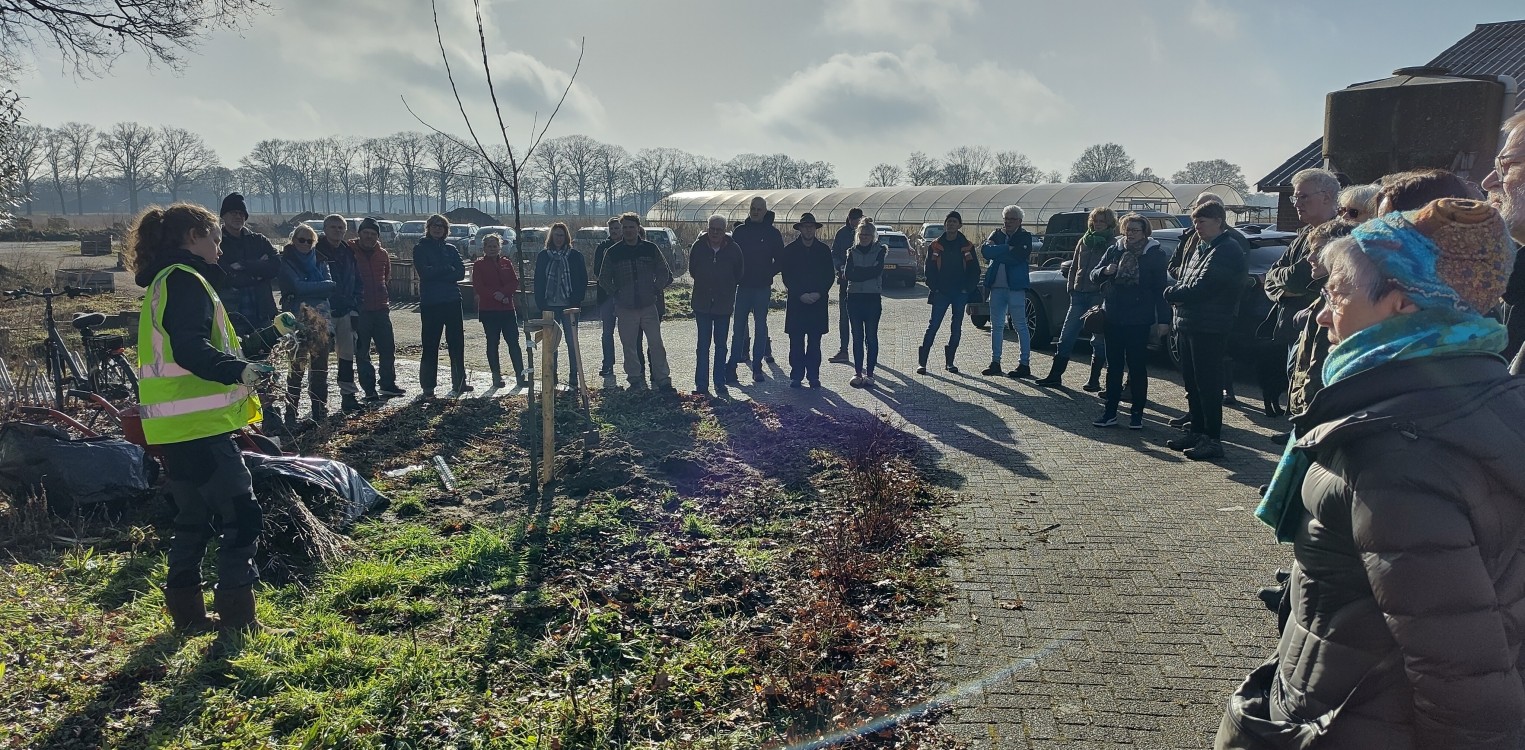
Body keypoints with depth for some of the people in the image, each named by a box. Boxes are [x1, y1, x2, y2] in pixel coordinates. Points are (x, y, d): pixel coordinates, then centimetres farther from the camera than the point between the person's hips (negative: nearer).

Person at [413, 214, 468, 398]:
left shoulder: (450, 249, 13)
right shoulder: (420, 248, 4)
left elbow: (461, 272, 0)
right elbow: (424, 272, -11)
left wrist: (435, 273, -10)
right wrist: (447, 269, -6)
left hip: (452, 301, 3)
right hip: (430, 303, -3)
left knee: (457, 343, 4)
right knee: (430, 345, -1)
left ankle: (459, 382, 13)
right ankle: (428, 387, 6)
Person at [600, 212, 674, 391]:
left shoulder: (650, 249, 3)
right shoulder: (613, 252, 3)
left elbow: (664, 272, 12)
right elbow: (604, 279, 11)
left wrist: (655, 289, 2)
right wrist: (615, 295, 2)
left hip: (649, 306, -1)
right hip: (625, 308, 1)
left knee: (656, 343, -3)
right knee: (629, 346, 6)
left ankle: (662, 379, 3)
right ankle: (635, 379, 15)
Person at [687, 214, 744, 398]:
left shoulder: (733, 249, -7)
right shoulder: (698, 247, -5)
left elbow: (738, 276, 6)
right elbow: (692, 271, 10)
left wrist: (726, 288, 8)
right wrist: (705, 285, 10)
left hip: (724, 304, 0)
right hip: (702, 304, 0)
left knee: (721, 345, 9)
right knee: (703, 345, 3)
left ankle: (720, 383, 16)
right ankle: (701, 385, 7)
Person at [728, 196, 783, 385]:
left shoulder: (772, 233, 2)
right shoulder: (739, 231, 5)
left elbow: (780, 259, 5)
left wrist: (769, 274, -5)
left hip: (763, 288, 0)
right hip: (743, 286, 0)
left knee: (761, 327, 5)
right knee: (739, 327, 0)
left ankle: (757, 367, 11)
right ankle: (732, 367, 2)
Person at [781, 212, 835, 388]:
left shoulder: (824, 250, 6)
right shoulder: (789, 250, 3)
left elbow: (830, 275, 5)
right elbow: (786, 276, 1)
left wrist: (818, 293, -8)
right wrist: (800, 295, -10)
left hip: (818, 301, 1)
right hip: (796, 301, -1)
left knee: (815, 342, 3)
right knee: (796, 342, 0)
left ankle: (813, 376, 9)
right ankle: (796, 376, 7)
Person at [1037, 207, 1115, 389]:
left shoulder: (1113, 244, -2)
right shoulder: (1084, 241, 13)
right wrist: (1071, 287, 5)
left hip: (1099, 296, -5)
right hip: (1080, 294, 5)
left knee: (1099, 341, 3)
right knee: (1066, 336, 3)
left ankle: (1094, 380, 11)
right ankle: (1055, 376, 7)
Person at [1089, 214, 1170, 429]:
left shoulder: (1155, 254, -3)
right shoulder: (1114, 250, 6)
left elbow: (1160, 289, -4)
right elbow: (1093, 276, 9)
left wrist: (1163, 320, -9)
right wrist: (1105, 271, -14)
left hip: (1139, 321, -4)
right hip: (1113, 319, 4)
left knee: (1138, 367, 4)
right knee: (1113, 366, 8)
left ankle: (1137, 413, 13)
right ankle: (1110, 412, 14)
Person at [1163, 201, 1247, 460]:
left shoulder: (1228, 250, -12)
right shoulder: (1199, 249, 18)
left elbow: (1202, 287, -20)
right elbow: (1182, 281, 15)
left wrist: (1172, 293, -7)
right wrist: (1177, 292, -8)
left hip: (1210, 329, -9)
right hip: (1189, 324, 9)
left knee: (1207, 383, -6)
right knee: (1191, 381, 13)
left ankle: (1212, 439, 0)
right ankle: (1197, 432, 23)